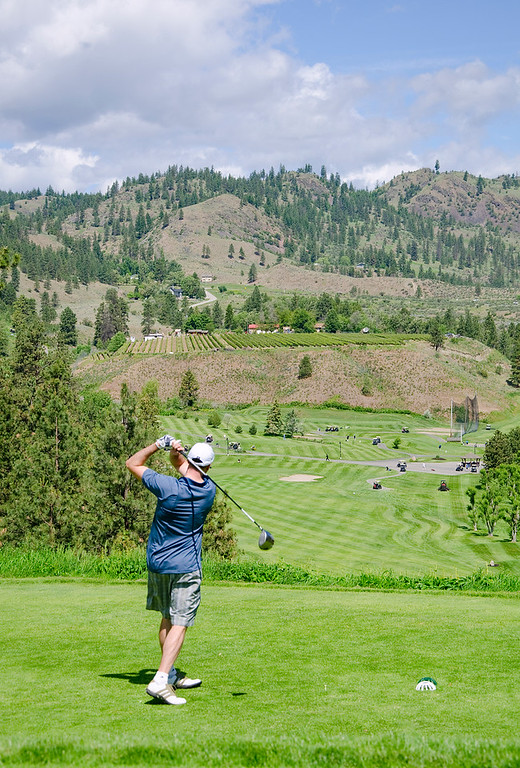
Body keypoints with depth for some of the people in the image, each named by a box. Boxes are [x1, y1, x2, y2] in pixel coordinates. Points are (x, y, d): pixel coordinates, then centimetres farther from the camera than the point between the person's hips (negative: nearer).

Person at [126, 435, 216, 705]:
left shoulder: (168, 487, -16)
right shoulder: (209, 490, -7)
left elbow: (133, 463, -4)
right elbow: (187, 471, 11)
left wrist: (158, 445, -6)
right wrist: (176, 452, -9)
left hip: (157, 562, 2)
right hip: (186, 568, -2)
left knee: (167, 619, 17)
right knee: (179, 623, -4)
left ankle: (171, 676, 29)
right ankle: (160, 680, -18)